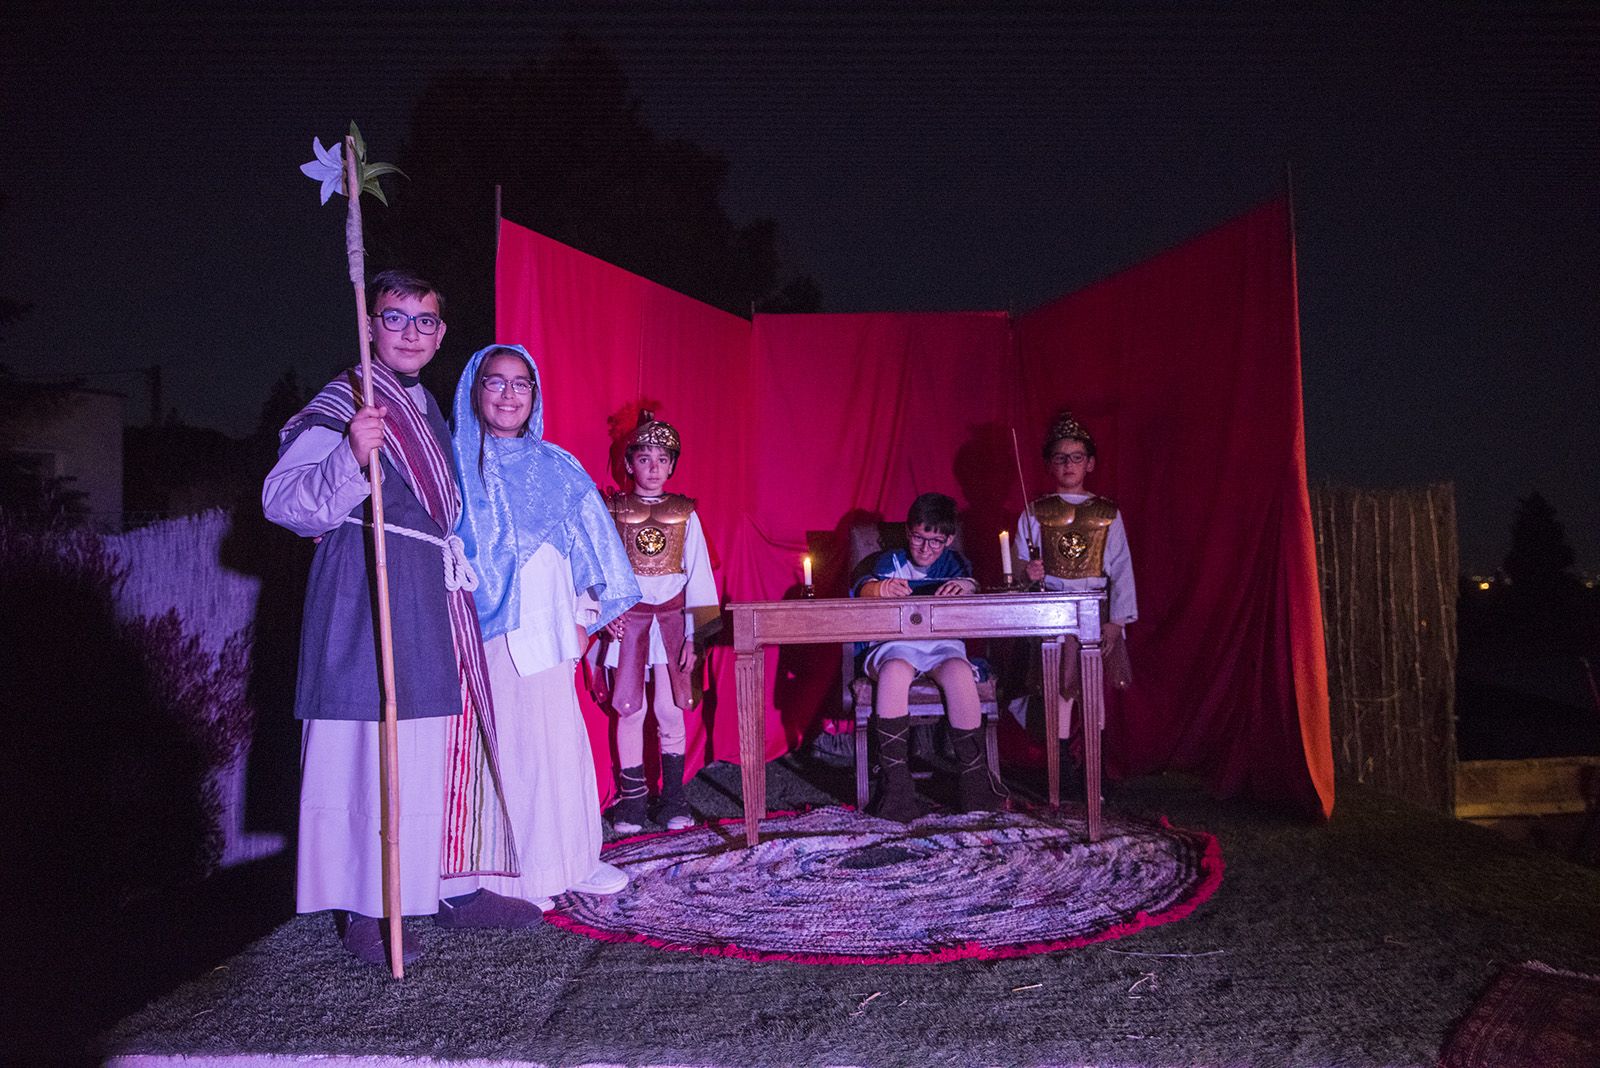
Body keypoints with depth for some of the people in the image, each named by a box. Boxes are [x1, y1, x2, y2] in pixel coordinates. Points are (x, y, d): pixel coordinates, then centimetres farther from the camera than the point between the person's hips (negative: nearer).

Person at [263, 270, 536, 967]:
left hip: (434, 597, 9)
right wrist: (351, 457, -33)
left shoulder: (426, 407, 20)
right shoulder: (343, 401, -6)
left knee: (447, 743, 11)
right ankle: (361, 910, 5)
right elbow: (284, 501, -17)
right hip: (368, 592, -8)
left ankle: (451, 889, 22)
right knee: (368, 750, -6)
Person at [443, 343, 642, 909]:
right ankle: (507, 874, 10)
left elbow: (585, 548, 12)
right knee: (497, 740, -2)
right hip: (481, 628, -2)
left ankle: (566, 859, 18)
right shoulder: (455, 462, 4)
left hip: (544, 626, 3)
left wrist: (582, 619, 6)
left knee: (557, 737, 4)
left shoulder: (559, 468, 12)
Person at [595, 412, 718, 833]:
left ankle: (673, 798, 14)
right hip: (626, 620, -1)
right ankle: (631, 799, 12)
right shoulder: (612, 511, 3)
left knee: (670, 710, 2)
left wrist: (693, 635, -2)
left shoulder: (685, 514, 5)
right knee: (631, 709, 0)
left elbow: (698, 574, 3)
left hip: (671, 620, 1)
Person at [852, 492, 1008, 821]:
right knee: (894, 672, -36)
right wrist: (881, 587, -34)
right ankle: (894, 785, -30)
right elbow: (862, 588, -8)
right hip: (894, 643, -1)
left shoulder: (952, 562, 17)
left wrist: (964, 586, -32)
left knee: (959, 672, -33)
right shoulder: (891, 560, 11)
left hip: (943, 643, 1)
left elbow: (969, 580, -5)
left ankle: (973, 780, -20)